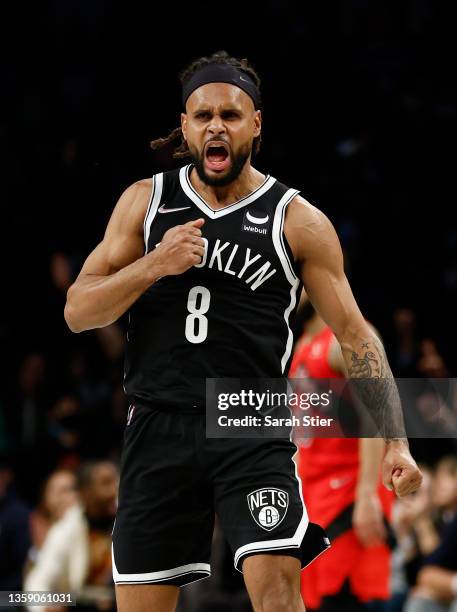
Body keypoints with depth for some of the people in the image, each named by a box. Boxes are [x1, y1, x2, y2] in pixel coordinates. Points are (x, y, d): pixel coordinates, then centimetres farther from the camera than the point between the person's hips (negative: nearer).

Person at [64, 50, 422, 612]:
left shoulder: (298, 222, 3)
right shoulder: (145, 202, 8)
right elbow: (77, 312, 5)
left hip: (254, 433, -2)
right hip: (158, 427, 2)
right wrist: (153, 266, -12)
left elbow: (354, 335, 4)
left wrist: (394, 443, -4)